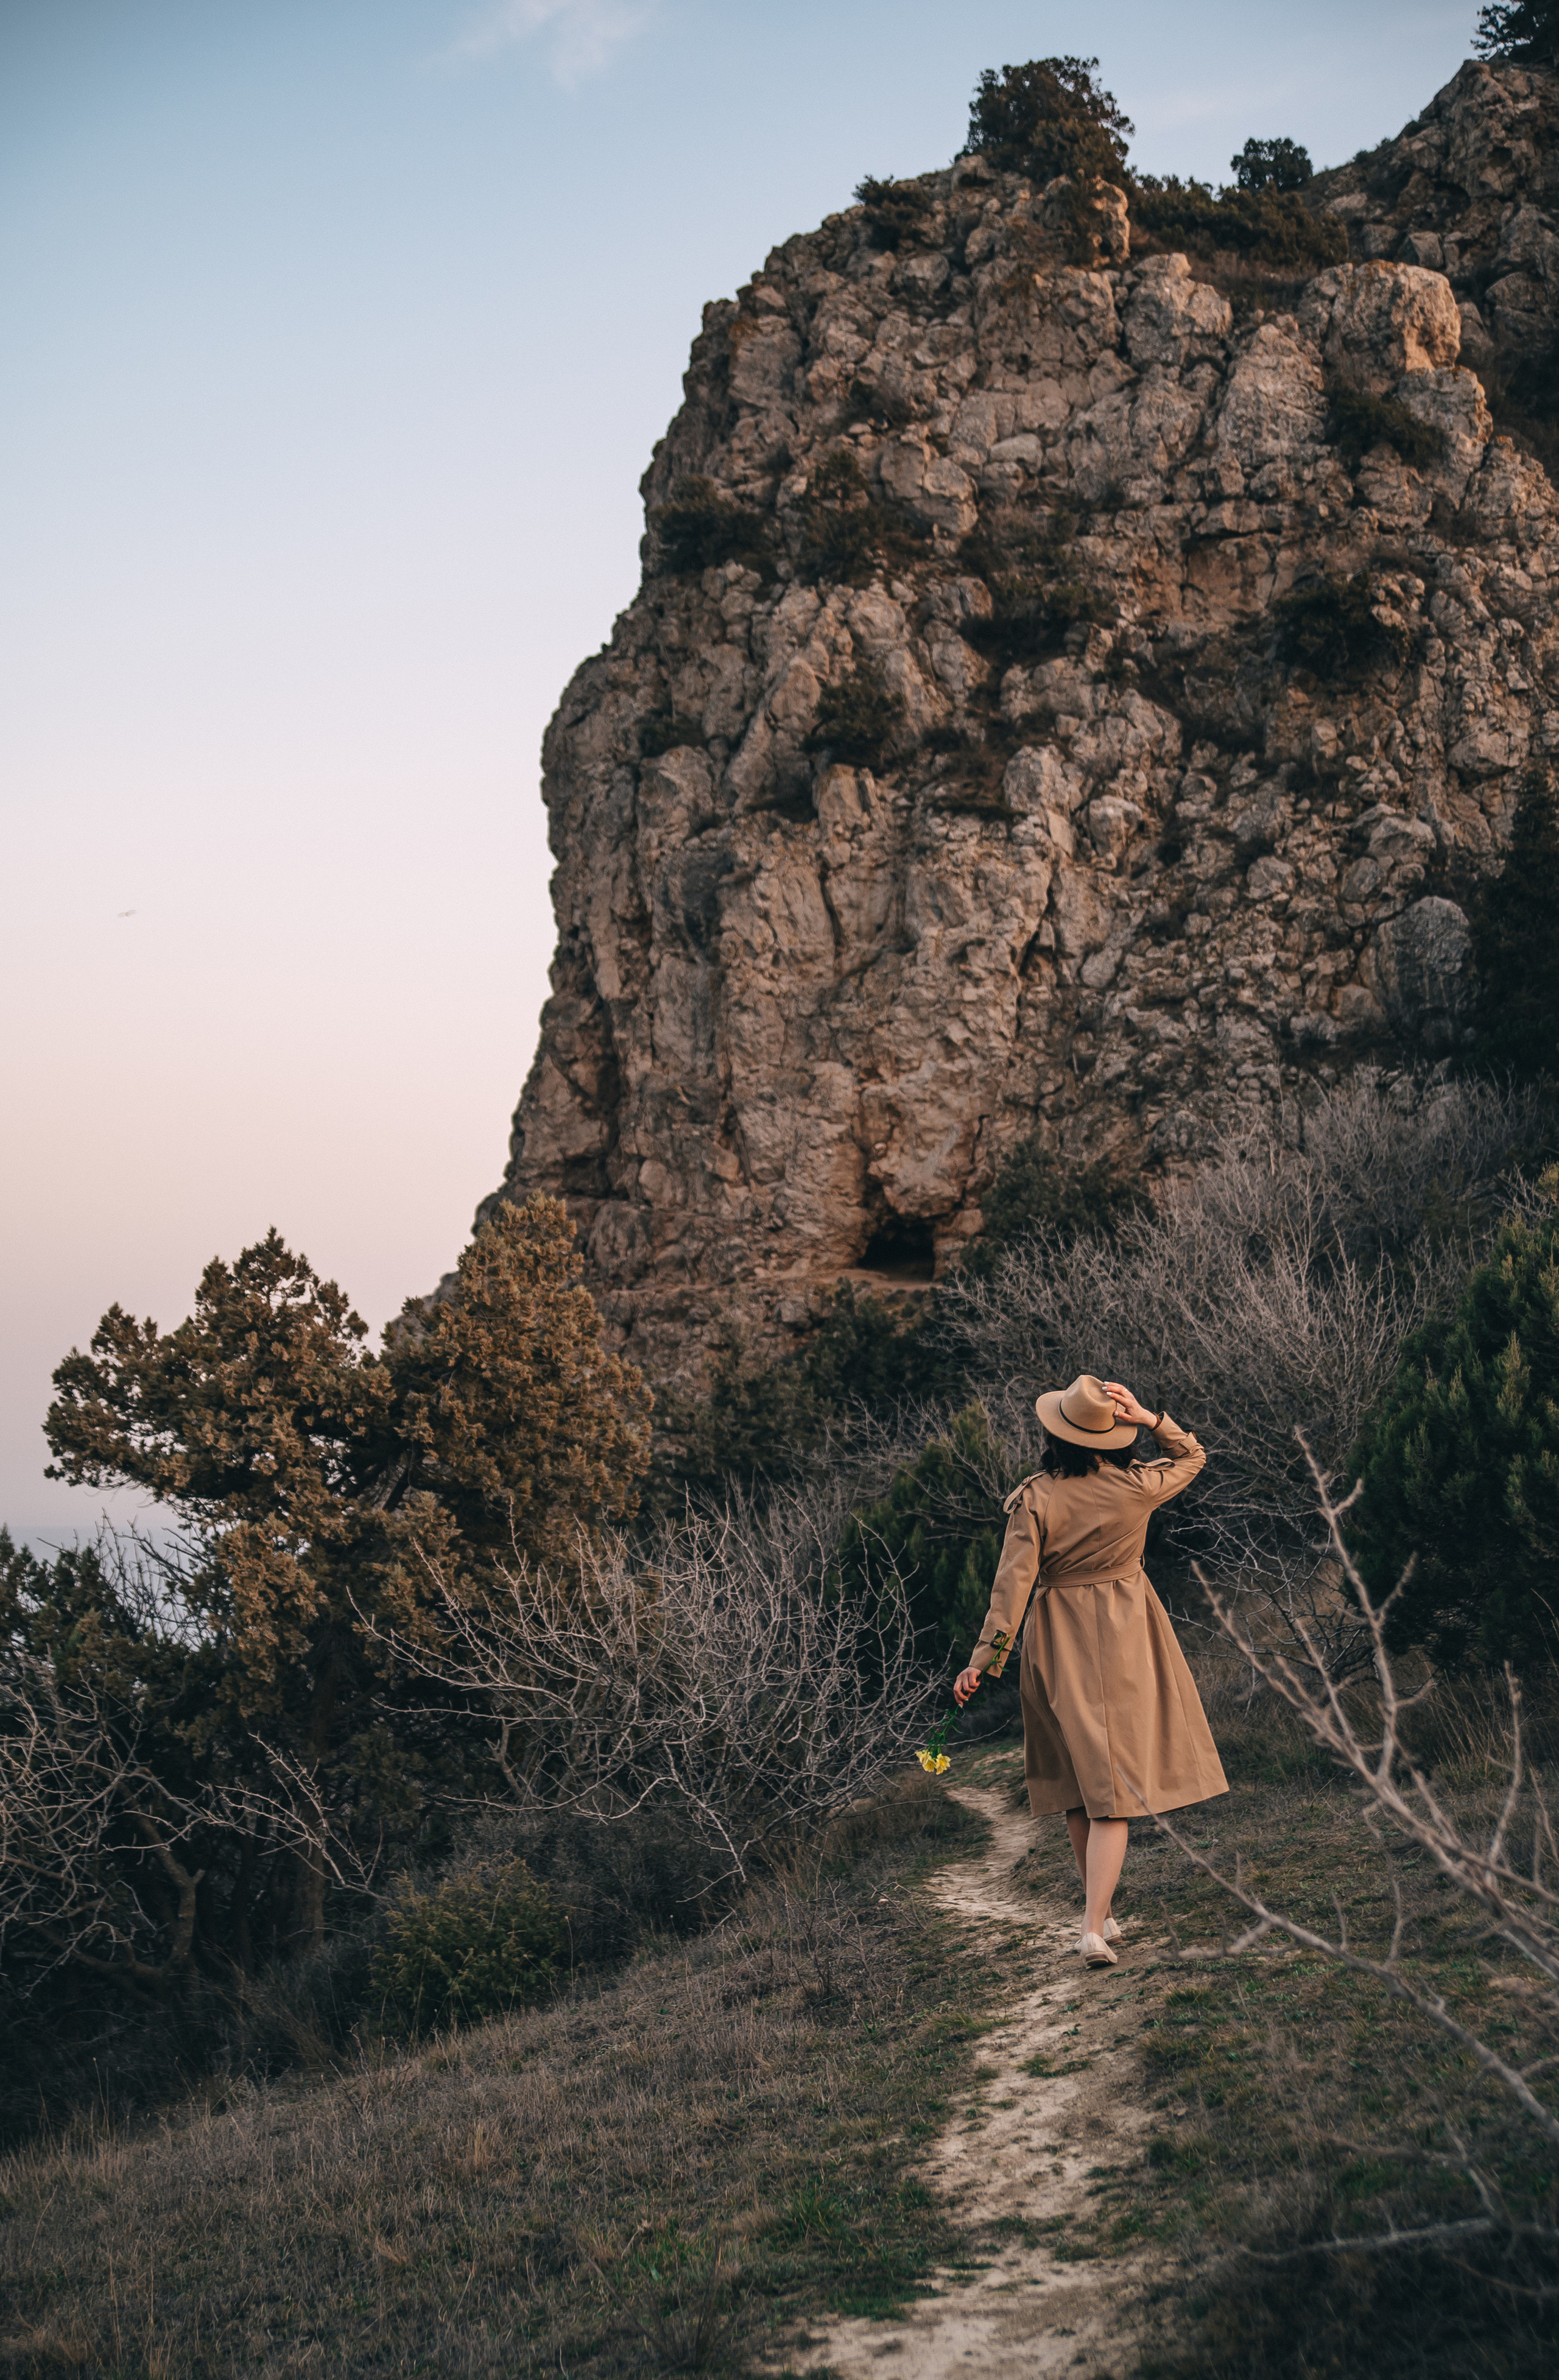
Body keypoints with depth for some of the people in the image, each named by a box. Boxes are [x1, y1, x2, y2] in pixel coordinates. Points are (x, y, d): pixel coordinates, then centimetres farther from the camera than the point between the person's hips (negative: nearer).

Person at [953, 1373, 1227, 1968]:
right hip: (1125, 1636, -1)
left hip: (1059, 1641, 1)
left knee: (1077, 1781, 16)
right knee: (1114, 1781, -2)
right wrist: (1149, 1419, -5)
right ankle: (1094, 1926, -15)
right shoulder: (1137, 1487, -9)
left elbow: (1012, 1584, -13)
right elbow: (1193, 1456, 11)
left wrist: (983, 1659, -8)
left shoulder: (1034, 1500, -13)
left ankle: (1099, 1914, 26)